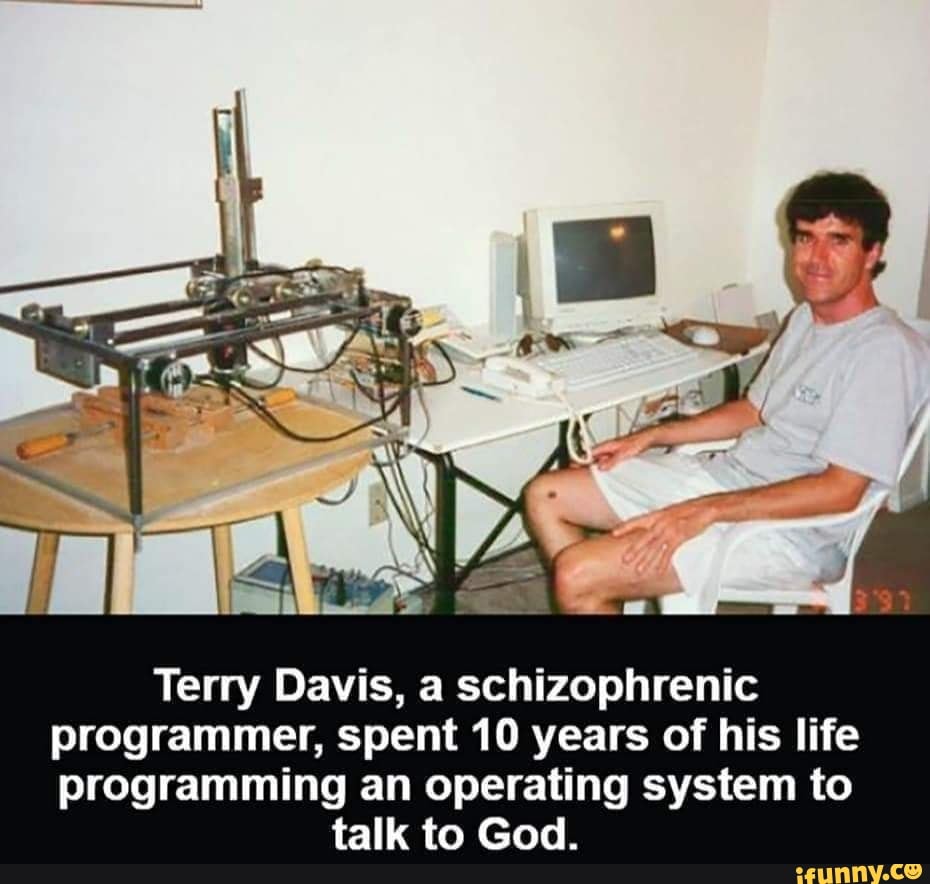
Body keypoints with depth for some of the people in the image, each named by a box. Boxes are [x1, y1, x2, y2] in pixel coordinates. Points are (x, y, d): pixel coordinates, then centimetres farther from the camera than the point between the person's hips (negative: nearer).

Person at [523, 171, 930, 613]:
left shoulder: (884, 350, -18)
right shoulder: (805, 316, 11)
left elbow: (840, 490, -22)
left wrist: (707, 511, -26)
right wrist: (651, 437, 12)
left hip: (789, 528, -9)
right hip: (726, 473, 9)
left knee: (576, 576, -22)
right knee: (545, 496, 5)